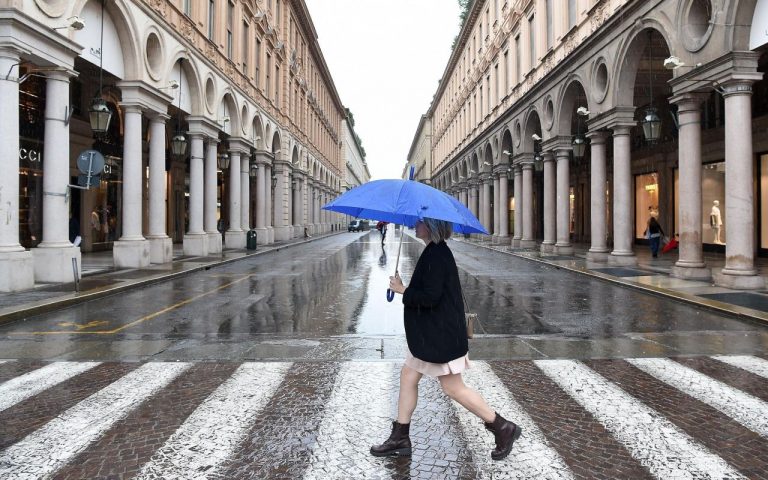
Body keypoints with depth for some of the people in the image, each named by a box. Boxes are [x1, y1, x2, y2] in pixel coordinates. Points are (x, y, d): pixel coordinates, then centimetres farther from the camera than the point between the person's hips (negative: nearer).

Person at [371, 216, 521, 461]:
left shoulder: (436, 255, -22)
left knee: (453, 388, 0)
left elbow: (431, 297, -26)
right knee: (408, 376, 13)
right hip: (429, 333, 11)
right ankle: (400, 439, 24)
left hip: (441, 335, -11)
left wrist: (402, 290, -14)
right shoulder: (437, 251, 10)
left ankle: (503, 428, 15)